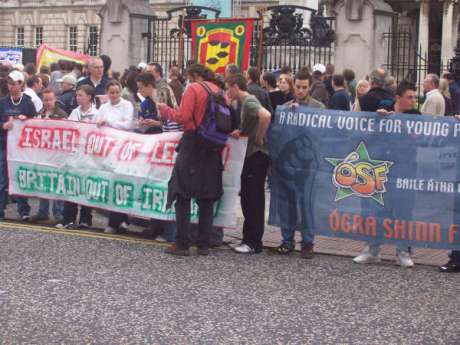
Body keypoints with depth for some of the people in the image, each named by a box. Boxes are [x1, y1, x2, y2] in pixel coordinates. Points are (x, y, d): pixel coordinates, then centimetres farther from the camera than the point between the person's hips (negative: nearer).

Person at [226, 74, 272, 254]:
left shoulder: (249, 101, -14)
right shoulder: (246, 102, 16)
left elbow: (265, 116, -33)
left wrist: (259, 138, -22)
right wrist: (241, 133, 10)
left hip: (257, 154, -10)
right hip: (252, 154, 10)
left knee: (253, 199, -5)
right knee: (249, 198, 14)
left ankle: (254, 243, 0)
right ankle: (249, 238, 21)